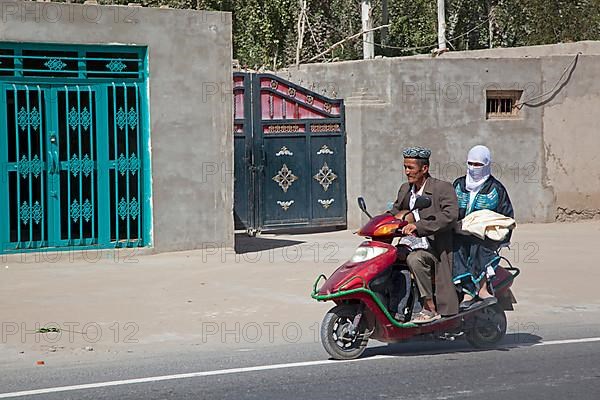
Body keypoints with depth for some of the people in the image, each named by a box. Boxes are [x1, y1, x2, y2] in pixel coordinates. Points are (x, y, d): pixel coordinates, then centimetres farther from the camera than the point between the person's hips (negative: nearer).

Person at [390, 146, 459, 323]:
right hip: (415, 246, 8)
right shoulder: (405, 189, 14)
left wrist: (418, 226, -33)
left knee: (414, 259, -33)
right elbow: (395, 212, 29)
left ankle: (431, 309, -26)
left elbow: (450, 215, -25)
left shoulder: (443, 188, -9)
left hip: (438, 249, -8)